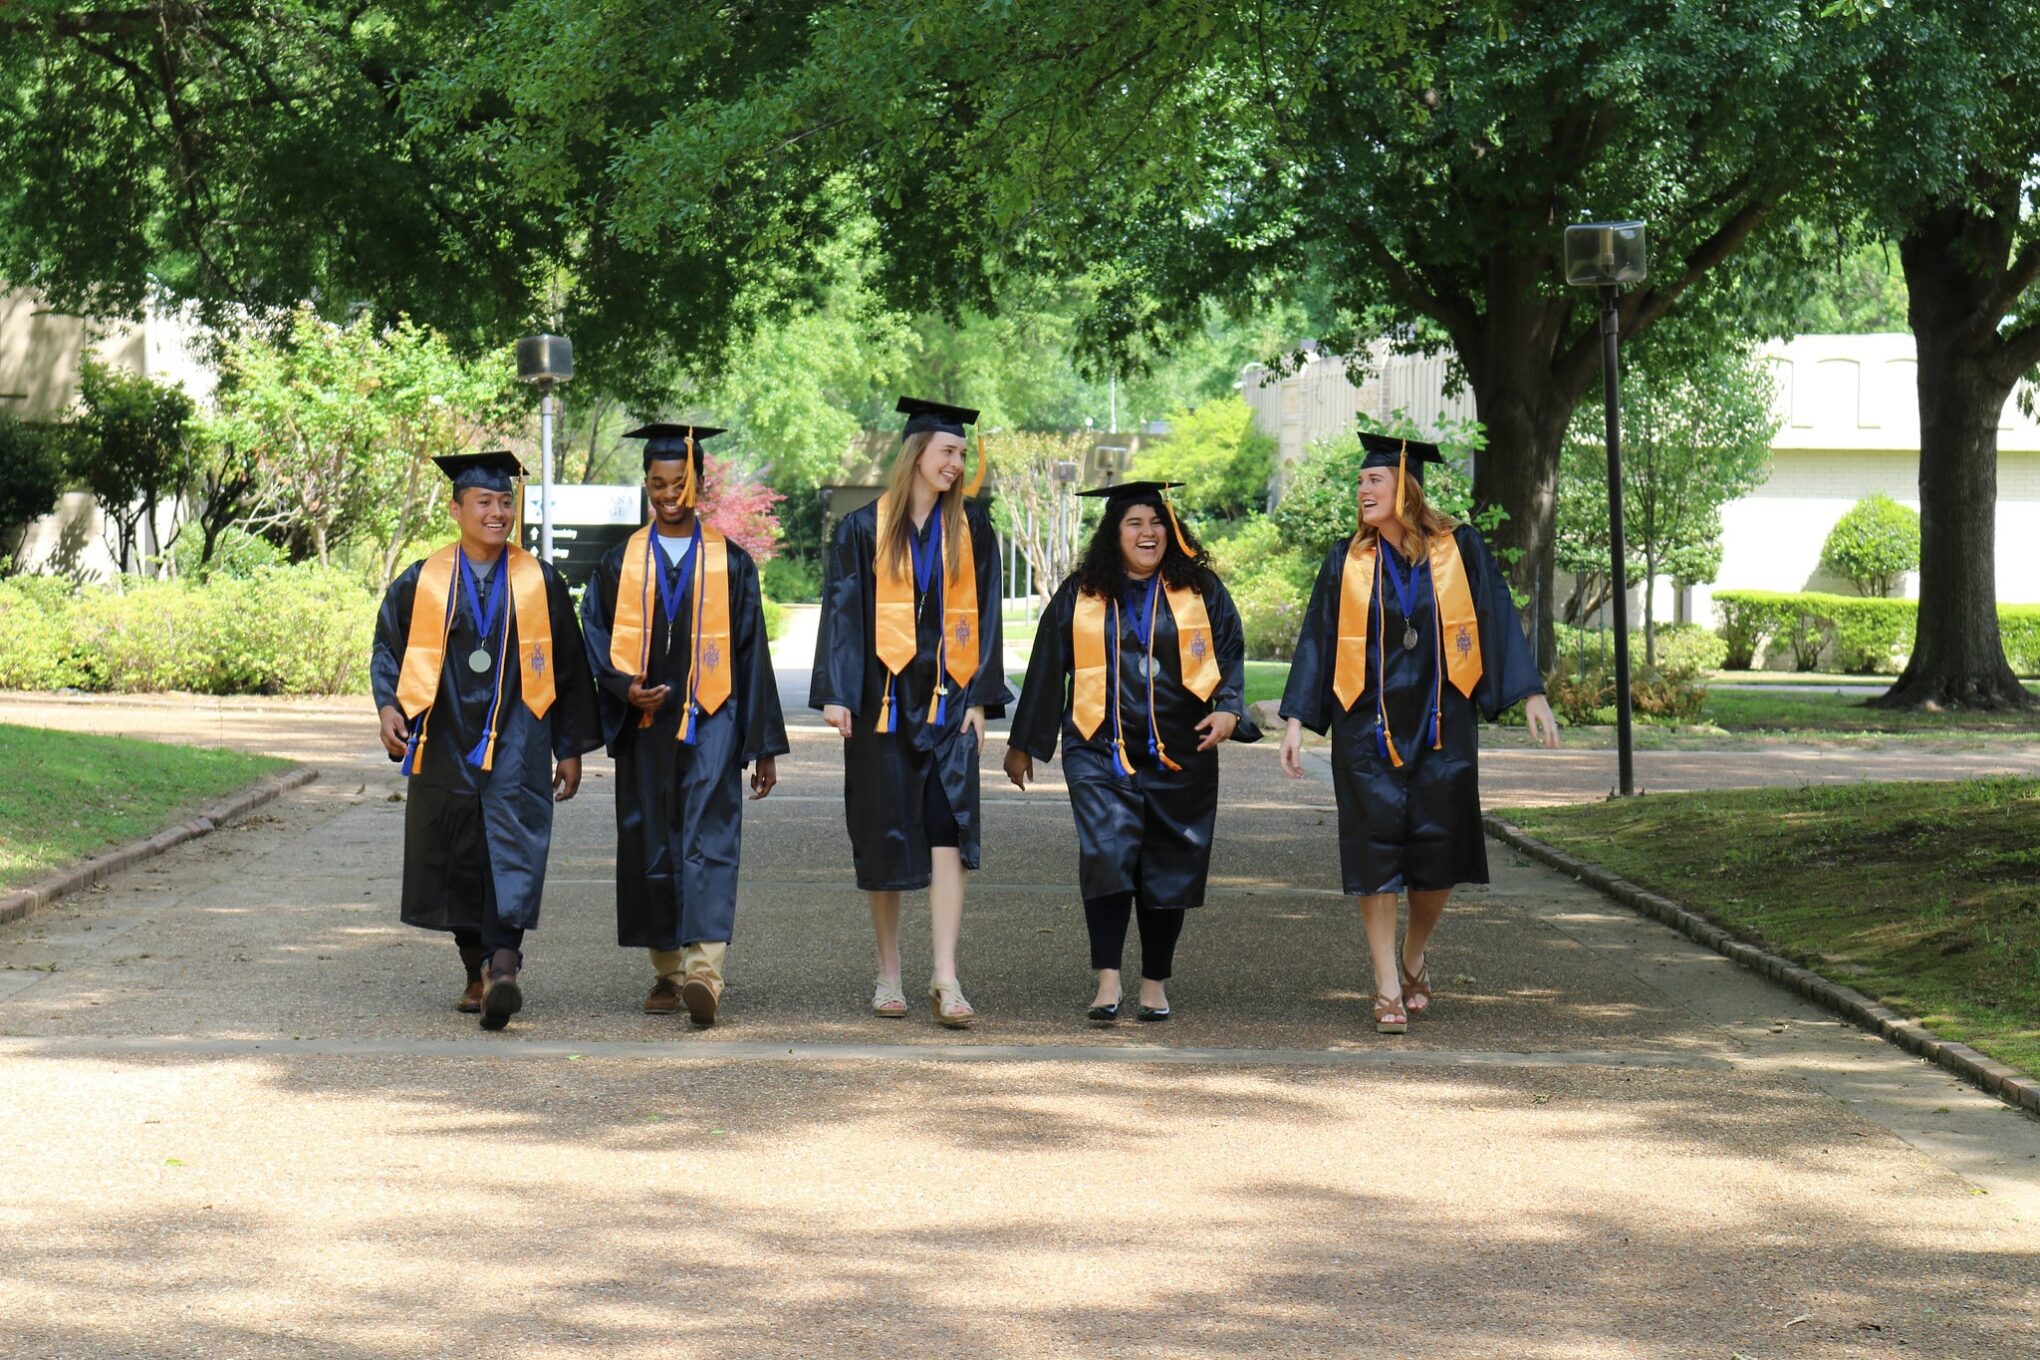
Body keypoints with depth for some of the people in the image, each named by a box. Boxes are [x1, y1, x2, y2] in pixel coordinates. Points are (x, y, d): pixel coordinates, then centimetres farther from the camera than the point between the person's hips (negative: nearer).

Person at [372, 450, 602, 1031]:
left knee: (512, 850, -18)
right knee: (458, 862, 8)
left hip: (516, 743, -2)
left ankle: (502, 967, -29)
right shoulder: (420, 583, 5)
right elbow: (388, 649, 14)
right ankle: (478, 971, 22)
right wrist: (389, 706, -6)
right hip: (446, 745, 2)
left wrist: (571, 749, 7)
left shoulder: (540, 584, 4)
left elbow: (569, 670, 9)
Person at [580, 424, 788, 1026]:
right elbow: (596, 642, 9)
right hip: (643, 728, 2)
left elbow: (752, 656, 7)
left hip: (709, 725, -2)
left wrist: (764, 748, 5)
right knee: (650, 851, 6)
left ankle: (704, 971, -26)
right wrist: (624, 687, -14)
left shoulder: (731, 564, 7)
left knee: (708, 843, -15)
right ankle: (667, 971, 18)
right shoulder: (619, 564, 10)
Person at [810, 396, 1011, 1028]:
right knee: (885, 840, 5)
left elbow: (984, 616, 8)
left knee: (947, 833, -11)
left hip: (946, 700, 0)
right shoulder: (864, 528, 3)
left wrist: (980, 698, 0)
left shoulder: (971, 529, 7)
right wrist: (836, 693, -8)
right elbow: (842, 612, 1)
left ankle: (945, 980, -14)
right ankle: (888, 974, 17)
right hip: (883, 699, 0)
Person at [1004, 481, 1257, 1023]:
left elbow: (1230, 655, 7)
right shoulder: (1080, 595, 7)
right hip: (1102, 750, -1)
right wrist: (1023, 745, 16)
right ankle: (1107, 979, -13)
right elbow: (1047, 669, 13)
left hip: (1179, 755, 1)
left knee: (1168, 869, 4)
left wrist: (1228, 710, -13)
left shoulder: (1201, 591, 7)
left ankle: (1155, 982, 16)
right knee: (1107, 853, -16)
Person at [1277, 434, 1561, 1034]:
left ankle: (1415, 954, 29)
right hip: (1369, 729, 0)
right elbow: (1316, 640, 4)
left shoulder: (1457, 549, 1)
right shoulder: (1349, 561, 4)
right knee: (1376, 851, -3)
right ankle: (1388, 990, 3)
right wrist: (1296, 720, -2)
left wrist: (1531, 695, -6)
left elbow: (1499, 620, 1)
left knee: (1438, 851, 2)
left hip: (1440, 727, 0)